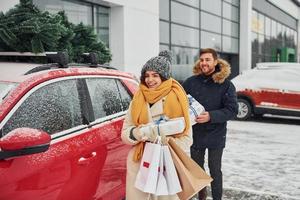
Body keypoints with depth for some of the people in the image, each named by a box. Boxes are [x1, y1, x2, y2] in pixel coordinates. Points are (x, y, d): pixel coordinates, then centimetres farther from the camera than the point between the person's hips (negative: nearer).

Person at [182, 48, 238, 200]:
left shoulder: (226, 84, -9)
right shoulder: (191, 82, -2)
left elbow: (232, 110, -13)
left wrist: (210, 116, -26)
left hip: (216, 135, -3)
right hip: (196, 134, 3)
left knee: (215, 170, 5)